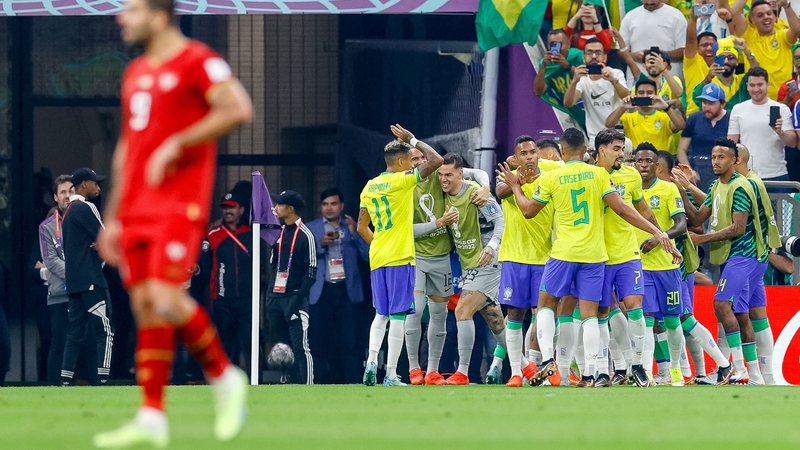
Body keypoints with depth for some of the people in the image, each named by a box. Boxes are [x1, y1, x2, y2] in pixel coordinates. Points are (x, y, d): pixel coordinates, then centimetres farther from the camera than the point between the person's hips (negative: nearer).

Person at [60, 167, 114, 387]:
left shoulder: (68, 211, 19)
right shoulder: (85, 208, -9)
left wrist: (98, 246, 0)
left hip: (73, 282, 9)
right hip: (90, 280, -9)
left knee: (76, 334, 9)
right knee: (104, 331, -9)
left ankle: (65, 383, 5)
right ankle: (103, 381, -16)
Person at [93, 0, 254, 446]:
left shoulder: (198, 61, -7)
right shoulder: (136, 73, 19)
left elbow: (239, 109, -22)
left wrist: (176, 145, -22)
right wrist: (113, 217, 21)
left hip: (180, 204, -8)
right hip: (136, 208, 8)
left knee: (166, 299, -18)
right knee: (144, 306, 3)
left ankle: (226, 378, 3)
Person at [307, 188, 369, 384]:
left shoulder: (352, 227, 13)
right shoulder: (311, 228, 11)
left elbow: (367, 255, 4)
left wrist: (354, 233, -6)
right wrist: (321, 244, -12)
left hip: (346, 291, 0)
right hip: (321, 292, 0)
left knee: (348, 341, -6)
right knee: (320, 342, -3)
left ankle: (353, 382, -6)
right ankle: (322, 384, 0)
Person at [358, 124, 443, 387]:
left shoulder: (370, 187, 12)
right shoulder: (402, 181, -8)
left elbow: (361, 227, 17)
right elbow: (435, 160, -10)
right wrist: (413, 141, 1)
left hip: (377, 258, 6)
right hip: (400, 257, -6)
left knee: (381, 314, 16)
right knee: (398, 315, -4)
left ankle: (372, 360, -2)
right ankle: (391, 374, -6)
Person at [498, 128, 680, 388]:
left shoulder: (551, 178, -2)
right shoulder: (598, 174, 0)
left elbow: (528, 211, 9)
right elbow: (621, 209, -5)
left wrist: (515, 187, 27)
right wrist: (656, 232, -3)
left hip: (563, 253, -1)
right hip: (594, 254, 1)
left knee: (546, 303, 15)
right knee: (589, 313, 3)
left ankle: (547, 360, -1)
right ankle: (589, 374, -1)